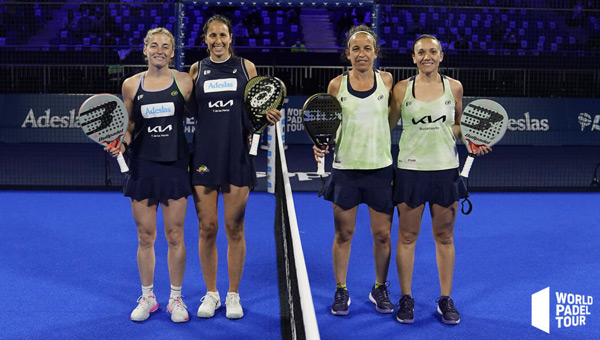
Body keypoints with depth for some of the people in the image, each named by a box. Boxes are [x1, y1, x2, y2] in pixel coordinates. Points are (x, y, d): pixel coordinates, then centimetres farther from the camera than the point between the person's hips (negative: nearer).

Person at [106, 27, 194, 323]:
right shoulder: (131, 85, 3)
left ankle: (176, 299, 21)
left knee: (175, 237, 4)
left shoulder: (184, 81, 0)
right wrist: (121, 143, -7)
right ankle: (147, 297, 26)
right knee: (145, 237, 8)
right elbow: (129, 125, 12)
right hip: (142, 165, 1)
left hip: (175, 165, -1)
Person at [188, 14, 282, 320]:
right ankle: (211, 293, 21)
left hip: (237, 156, -1)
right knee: (207, 228, 4)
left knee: (234, 229, 4)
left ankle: (233, 295, 19)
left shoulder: (246, 67, 6)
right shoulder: (196, 70, 8)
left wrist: (269, 117, -9)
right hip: (204, 156, 1)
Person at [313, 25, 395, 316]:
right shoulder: (337, 85, 0)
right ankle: (341, 291, 24)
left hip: (380, 170, 1)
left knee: (382, 235, 7)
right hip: (345, 169, 0)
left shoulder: (386, 80, 2)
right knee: (343, 234, 7)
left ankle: (379, 289, 27)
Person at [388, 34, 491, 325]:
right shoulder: (402, 89, 0)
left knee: (444, 237, 10)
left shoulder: (454, 87, 4)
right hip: (410, 170, -1)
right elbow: (388, 125, 6)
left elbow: (457, 125, 16)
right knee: (407, 236, 6)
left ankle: (446, 299, 23)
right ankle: (406, 298, 21)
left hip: (445, 169, 1)